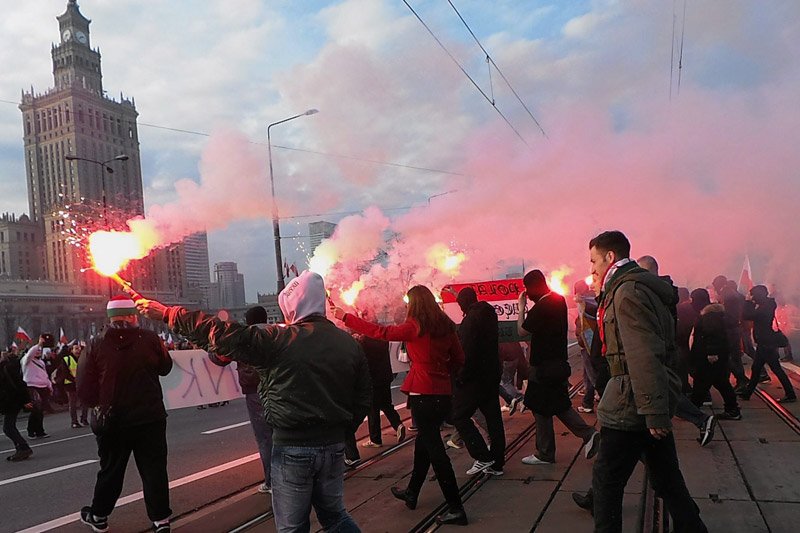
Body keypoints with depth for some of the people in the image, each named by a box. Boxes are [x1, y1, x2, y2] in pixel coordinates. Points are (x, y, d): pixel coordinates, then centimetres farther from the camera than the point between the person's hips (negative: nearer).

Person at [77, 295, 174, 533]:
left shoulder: (97, 344, -6)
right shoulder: (149, 338, -8)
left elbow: (85, 387, -5)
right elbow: (165, 367, 7)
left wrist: (97, 406, 11)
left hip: (111, 420, 2)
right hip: (150, 418, -1)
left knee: (110, 470, 18)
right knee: (154, 469, 5)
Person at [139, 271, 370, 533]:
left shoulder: (278, 339, -14)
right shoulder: (350, 344, 0)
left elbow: (220, 334, -12)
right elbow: (364, 396, 5)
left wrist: (166, 313, -2)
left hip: (292, 446, -5)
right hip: (334, 446, 5)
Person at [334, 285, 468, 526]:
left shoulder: (415, 327, -11)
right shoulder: (446, 326, 6)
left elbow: (379, 332, -9)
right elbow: (459, 359, 11)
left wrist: (346, 317, -2)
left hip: (423, 394, -7)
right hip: (443, 392, 7)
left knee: (434, 448, -2)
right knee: (424, 442, 21)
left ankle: (456, 508, -1)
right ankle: (411, 493, 37)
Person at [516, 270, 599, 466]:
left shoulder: (540, 308, -21)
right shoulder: (559, 300, 7)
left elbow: (522, 330, -11)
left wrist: (521, 306, -4)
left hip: (544, 366, -9)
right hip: (559, 362, 9)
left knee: (541, 408, 2)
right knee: (560, 404, 18)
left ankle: (545, 453, 11)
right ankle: (588, 434, 7)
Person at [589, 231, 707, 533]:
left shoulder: (627, 291, -15)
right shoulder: (646, 288, 16)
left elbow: (644, 356, -23)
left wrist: (653, 412, -24)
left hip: (632, 404, -10)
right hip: (655, 404, 10)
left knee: (606, 479, 0)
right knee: (666, 477, 17)